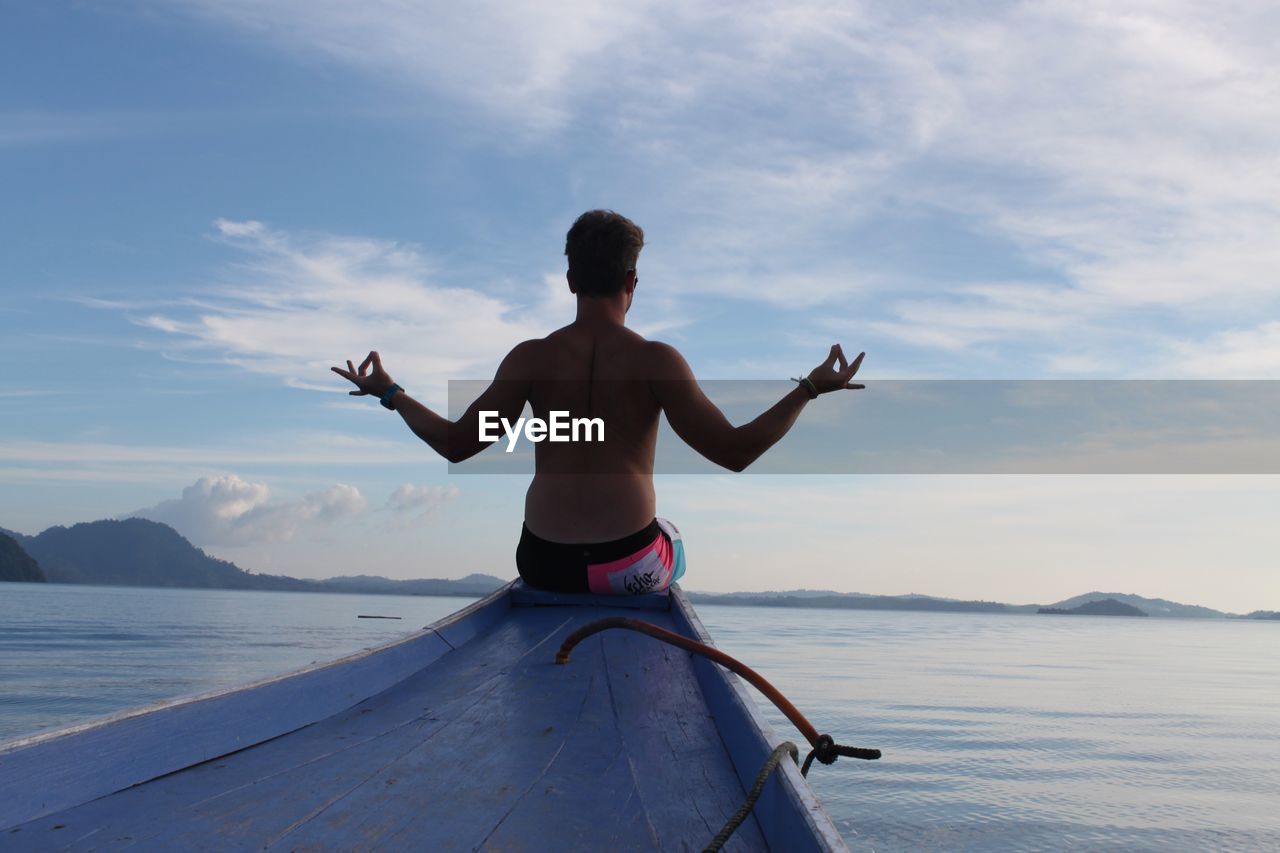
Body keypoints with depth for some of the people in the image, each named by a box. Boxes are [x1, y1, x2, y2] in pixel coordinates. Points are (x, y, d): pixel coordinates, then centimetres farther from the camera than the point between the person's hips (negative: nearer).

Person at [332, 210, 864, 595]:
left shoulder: (530, 359, -4)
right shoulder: (656, 361, -9)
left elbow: (455, 444, -1)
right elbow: (734, 452, -10)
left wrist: (389, 393, 15)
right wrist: (812, 388, 0)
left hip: (544, 567, 2)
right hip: (631, 569, -2)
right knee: (673, 544, 34)